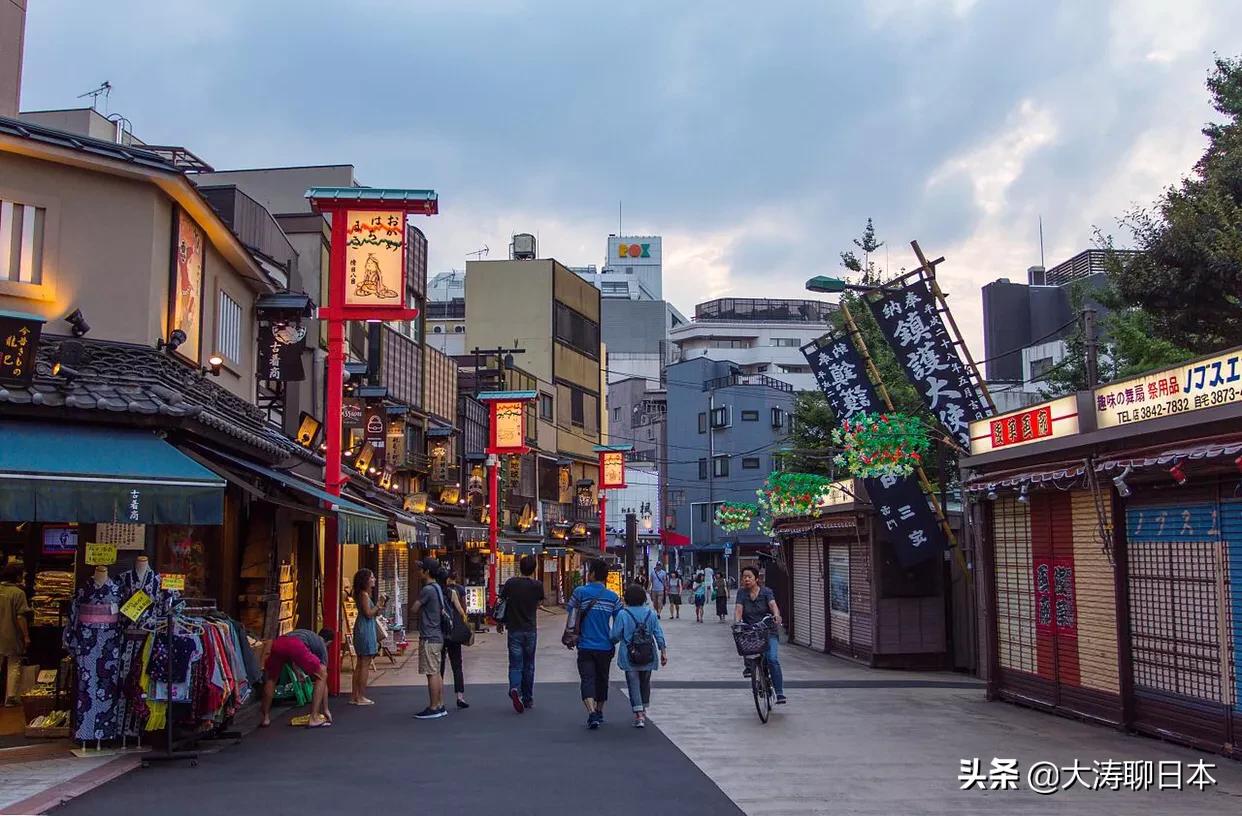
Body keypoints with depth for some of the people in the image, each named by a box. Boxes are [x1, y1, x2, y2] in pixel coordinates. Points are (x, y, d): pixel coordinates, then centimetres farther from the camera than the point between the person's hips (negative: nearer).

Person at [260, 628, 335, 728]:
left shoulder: (307, 634, 44)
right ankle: (313, 718, 9)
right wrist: (325, 709, 29)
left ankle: (266, 718, 29)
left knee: (271, 678, 32)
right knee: (321, 676, 14)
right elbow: (323, 677, 26)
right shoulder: (321, 645, 29)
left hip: (277, 643, 5)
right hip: (296, 646, -5)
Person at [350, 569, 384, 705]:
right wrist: (379, 605, -8)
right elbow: (368, 613, -18)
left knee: (360, 664, 12)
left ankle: (354, 696, 16)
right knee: (365, 664, -6)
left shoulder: (363, 594, 15)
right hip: (366, 629, -10)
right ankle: (361, 697, -4)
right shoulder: (364, 594, -13)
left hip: (361, 629, 10)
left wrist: (379, 607, 11)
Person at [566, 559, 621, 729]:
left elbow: (570, 613, -2)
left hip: (585, 646, -3)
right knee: (602, 680, 18)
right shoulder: (613, 597, 0)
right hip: (605, 646, 3)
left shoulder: (580, 592, -7)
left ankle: (592, 713, -22)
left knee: (588, 679, -3)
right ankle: (599, 712, 30)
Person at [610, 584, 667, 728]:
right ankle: (644, 710, 33)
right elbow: (659, 634, 0)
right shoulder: (650, 614, 0)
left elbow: (615, 636, -7)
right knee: (645, 683, 20)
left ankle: (639, 716, -9)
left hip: (629, 657, -3)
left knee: (634, 685, 0)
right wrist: (664, 652, 4)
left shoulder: (622, 614, -9)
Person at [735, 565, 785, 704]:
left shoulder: (766, 592, -2)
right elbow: (738, 608, -9)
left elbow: (773, 605, -18)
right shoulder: (742, 592, 3)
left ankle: (780, 693, -12)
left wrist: (776, 615, -40)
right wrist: (737, 621, -29)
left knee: (773, 659, -18)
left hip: (768, 631, -2)